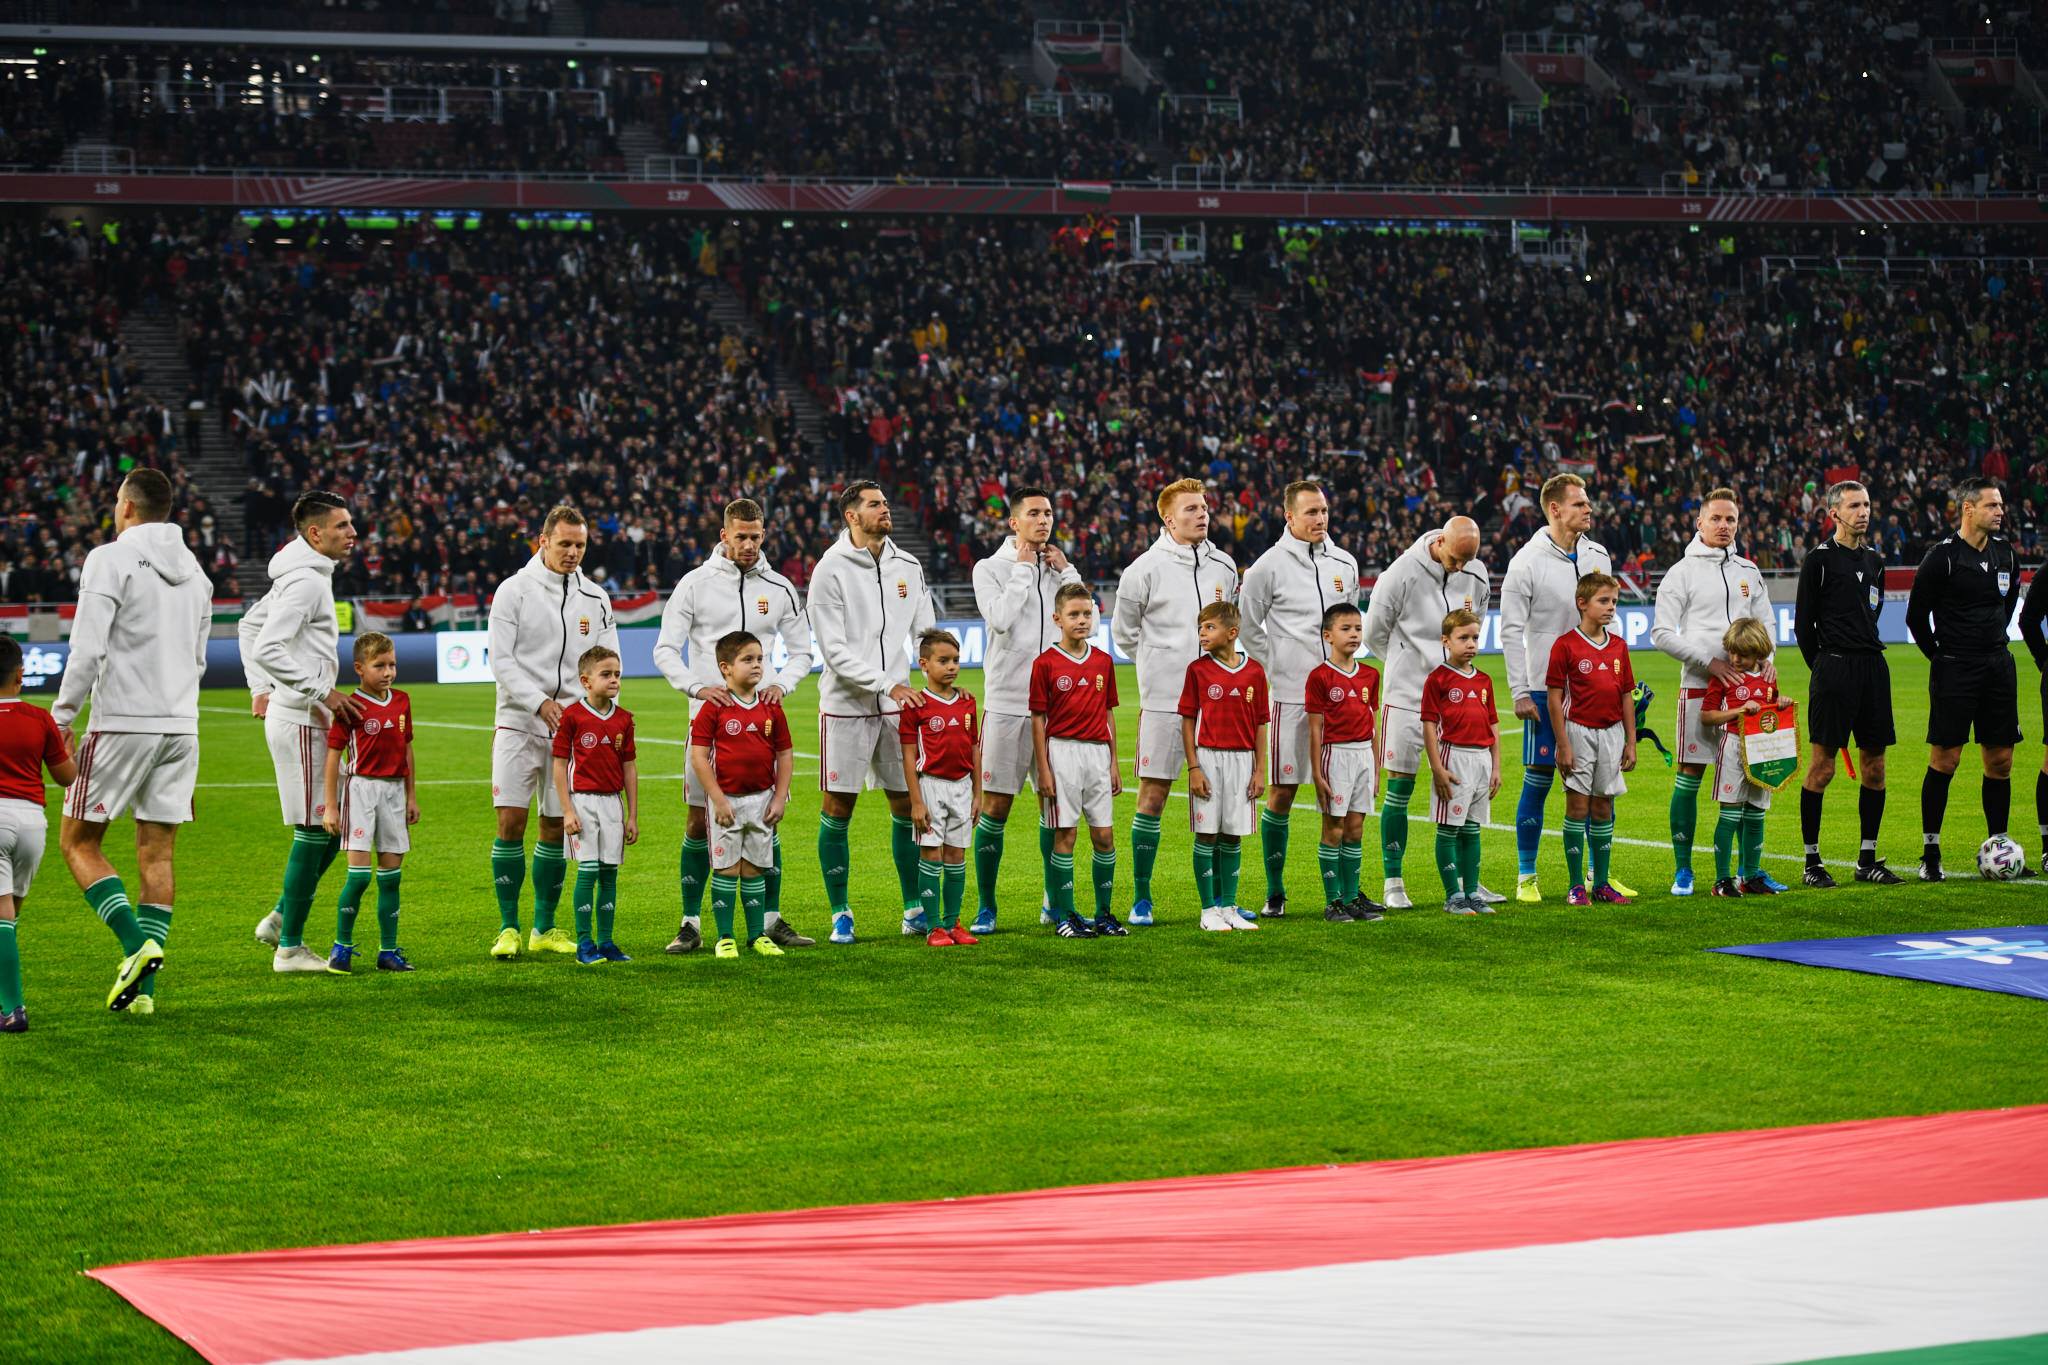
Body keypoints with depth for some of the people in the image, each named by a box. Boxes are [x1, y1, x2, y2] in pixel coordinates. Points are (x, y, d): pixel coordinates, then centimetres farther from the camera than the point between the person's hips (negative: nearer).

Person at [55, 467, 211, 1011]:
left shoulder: (110, 559, -7)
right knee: (157, 852, 7)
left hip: (122, 722, -6)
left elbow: (88, 650, -14)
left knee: (77, 842, 4)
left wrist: (61, 720, -8)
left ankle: (136, 944, -14)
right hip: (181, 724, 6)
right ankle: (142, 987, 3)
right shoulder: (194, 570, 14)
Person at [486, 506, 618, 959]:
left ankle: (544, 929, 16)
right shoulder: (515, 590, -2)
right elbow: (502, 660, -7)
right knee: (511, 821, -10)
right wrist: (539, 703, -17)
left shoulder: (596, 598, 8)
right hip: (519, 722, -3)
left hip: (570, 725, 3)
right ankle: (508, 928, -2)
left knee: (556, 827, 6)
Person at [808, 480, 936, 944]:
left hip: (897, 707, 4)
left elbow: (925, 635, 14)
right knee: (837, 811, 1)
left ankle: (914, 910, 17)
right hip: (845, 708, -4)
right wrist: (890, 685, -19)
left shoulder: (908, 566, 9)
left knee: (908, 807, 6)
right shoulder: (831, 569, -8)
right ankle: (841, 915, 11)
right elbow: (835, 650, -13)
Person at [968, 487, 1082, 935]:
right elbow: (1000, 619, -18)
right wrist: (1023, 568, -10)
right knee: (995, 806, -3)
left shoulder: (1058, 569, 12)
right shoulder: (990, 569, 0)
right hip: (1007, 705, -4)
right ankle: (985, 907, 5)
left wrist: (1066, 571, -2)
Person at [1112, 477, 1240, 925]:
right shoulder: (1146, 569, -5)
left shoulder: (1224, 566, 9)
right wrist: (1157, 665, 8)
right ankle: (1141, 898, 6)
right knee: (1153, 796, -2)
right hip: (1164, 701, -4)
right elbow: (1123, 631, 6)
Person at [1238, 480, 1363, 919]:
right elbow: (1248, 627, 2)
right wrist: (1276, 667, -1)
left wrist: (1343, 662, 15)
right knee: (1282, 790, -1)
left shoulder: (1345, 563, 10)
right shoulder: (1269, 566, -5)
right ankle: (1275, 892, 6)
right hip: (1290, 694, -4)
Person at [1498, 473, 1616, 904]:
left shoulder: (1597, 554, 8)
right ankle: (1526, 877, 8)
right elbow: (1511, 631, -9)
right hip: (1547, 690, -5)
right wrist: (1520, 692, -13)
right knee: (1538, 781, -1)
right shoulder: (1528, 562, -8)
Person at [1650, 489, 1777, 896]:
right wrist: (1709, 661, -13)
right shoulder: (1682, 572, -1)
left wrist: (1765, 656, 0)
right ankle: (1682, 870, 4)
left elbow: (1765, 622, 21)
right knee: (1689, 776, -3)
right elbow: (1662, 633, -6)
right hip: (1698, 686, -5)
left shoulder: (1748, 571, 14)